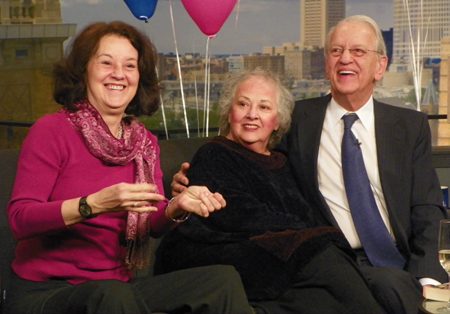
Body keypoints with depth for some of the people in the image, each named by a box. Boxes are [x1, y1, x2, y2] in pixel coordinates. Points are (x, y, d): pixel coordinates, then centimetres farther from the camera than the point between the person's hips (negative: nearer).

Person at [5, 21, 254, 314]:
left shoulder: (145, 142, 10)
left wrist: (177, 207, -17)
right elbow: (20, 219, -17)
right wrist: (95, 204, -31)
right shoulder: (51, 131, -8)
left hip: (120, 286, 6)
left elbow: (153, 224, 7)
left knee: (223, 279, -11)